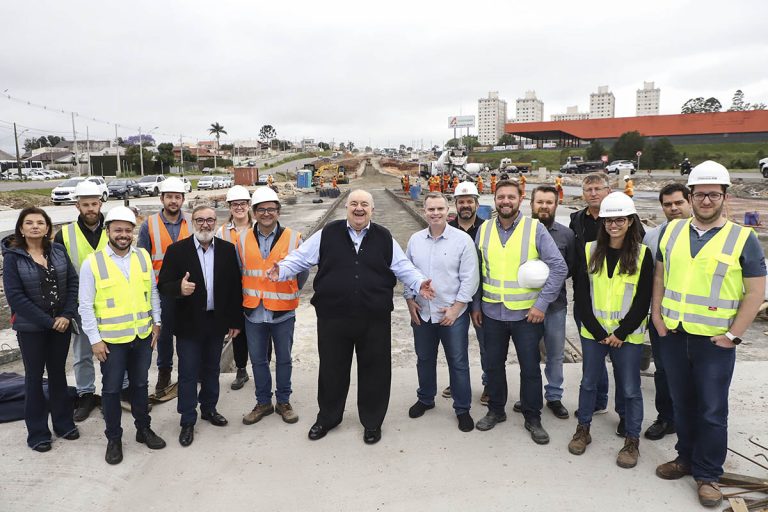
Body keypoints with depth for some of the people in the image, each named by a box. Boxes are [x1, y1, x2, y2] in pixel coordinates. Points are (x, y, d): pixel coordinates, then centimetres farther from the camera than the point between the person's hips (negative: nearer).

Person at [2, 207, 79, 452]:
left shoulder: (58, 250, 0)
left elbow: (73, 282, 0)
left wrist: (67, 315, -12)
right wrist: (48, 321, -16)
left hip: (61, 323, 3)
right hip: (31, 328, -3)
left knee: (58, 373, 14)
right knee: (34, 377, 9)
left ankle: (63, 422, 29)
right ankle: (37, 432, 22)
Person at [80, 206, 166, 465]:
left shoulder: (143, 256, 0)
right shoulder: (92, 262, -10)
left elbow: (153, 291, 9)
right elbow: (86, 306, -8)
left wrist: (156, 322, 7)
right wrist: (95, 339, -9)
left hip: (142, 335, 3)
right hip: (111, 339, -3)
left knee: (140, 384, 17)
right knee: (111, 389, 10)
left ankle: (144, 429, 33)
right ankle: (113, 439, 26)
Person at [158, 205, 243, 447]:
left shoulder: (227, 249, -1)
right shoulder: (177, 250, -8)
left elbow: (235, 286, 1)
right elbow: (163, 285, -9)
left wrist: (235, 320, 1)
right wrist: (179, 287, -32)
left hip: (217, 322, 3)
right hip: (189, 324, -3)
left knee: (212, 370, 18)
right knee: (188, 374, 5)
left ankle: (209, 408, 37)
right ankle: (188, 421, 19)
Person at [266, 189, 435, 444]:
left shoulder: (384, 238, 5)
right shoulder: (328, 234, 3)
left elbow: (402, 267, 7)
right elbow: (301, 258, 5)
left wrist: (419, 283, -9)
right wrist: (282, 270, -11)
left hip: (374, 319, 0)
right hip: (333, 317, 0)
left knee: (374, 370, 10)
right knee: (332, 369, 14)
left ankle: (372, 422, 31)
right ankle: (327, 417, 37)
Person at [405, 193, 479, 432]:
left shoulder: (462, 240, -10)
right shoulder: (415, 240, 3)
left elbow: (469, 278, -10)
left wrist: (455, 308, -13)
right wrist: (410, 300, 2)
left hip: (453, 314, -4)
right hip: (421, 313, 4)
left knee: (458, 363, 6)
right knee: (424, 359, 19)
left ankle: (462, 409, 23)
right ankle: (425, 399, 39)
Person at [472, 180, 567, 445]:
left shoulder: (535, 228, -8)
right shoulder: (484, 230, 2)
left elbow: (559, 267, -10)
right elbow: (477, 271, 10)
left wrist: (542, 304, -13)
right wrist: (475, 305, 9)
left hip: (527, 313, -3)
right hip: (491, 312, 3)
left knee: (530, 368, 8)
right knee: (493, 364, 14)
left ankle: (533, 418, 26)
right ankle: (496, 410, 34)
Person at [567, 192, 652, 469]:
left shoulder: (643, 255, -4)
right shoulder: (589, 251, 1)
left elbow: (643, 301, -6)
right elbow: (581, 296, -1)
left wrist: (620, 333, -11)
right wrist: (598, 331, -8)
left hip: (627, 336, -2)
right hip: (593, 332, 2)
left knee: (630, 389, 7)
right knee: (588, 382, 13)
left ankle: (632, 441, 23)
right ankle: (583, 430, 30)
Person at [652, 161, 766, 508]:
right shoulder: (671, 231, 4)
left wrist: (733, 334, -9)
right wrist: (657, 315, 3)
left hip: (715, 341, -3)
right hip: (673, 336, 3)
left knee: (712, 411, 6)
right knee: (682, 404, 16)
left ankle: (708, 474, 22)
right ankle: (686, 458, 34)